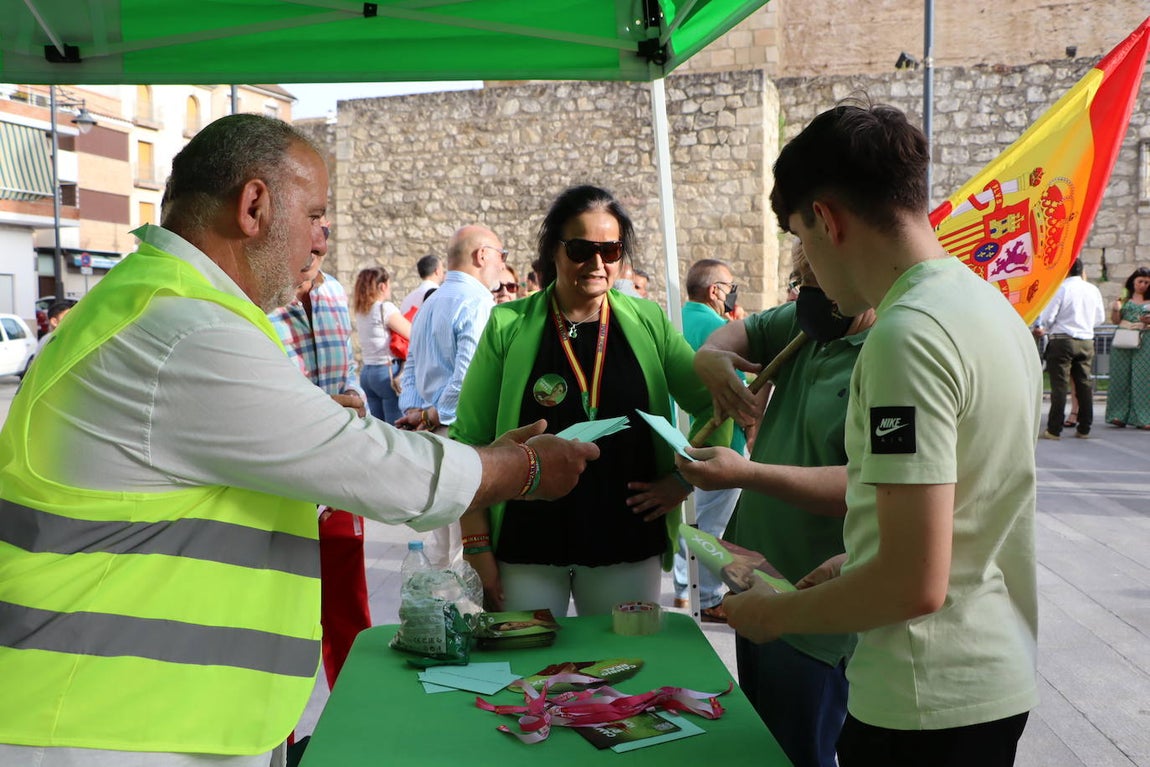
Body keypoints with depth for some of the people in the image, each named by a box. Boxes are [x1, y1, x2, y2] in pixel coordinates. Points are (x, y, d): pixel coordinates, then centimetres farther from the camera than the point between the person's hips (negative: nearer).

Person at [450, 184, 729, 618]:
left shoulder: (648, 324, 3)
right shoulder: (510, 327, -2)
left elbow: (714, 406, 10)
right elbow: (469, 440, -2)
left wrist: (684, 477, -2)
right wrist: (477, 547, -6)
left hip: (628, 543, 2)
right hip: (527, 545, -1)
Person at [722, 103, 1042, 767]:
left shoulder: (906, 334, -22)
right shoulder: (994, 306, 7)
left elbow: (916, 583, -25)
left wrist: (774, 613, -11)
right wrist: (858, 564, 16)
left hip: (928, 704, -9)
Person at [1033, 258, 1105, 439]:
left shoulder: (1061, 288, -11)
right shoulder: (1093, 290, 7)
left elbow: (1048, 316, -11)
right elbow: (1100, 318, 14)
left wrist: (1041, 329, 10)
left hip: (1062, 340, -6)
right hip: (1087, 341, 6)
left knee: (1059, 385, -4)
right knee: (1084, 383, 10)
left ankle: (1054, 430, -4)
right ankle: (1084, 429, 15)